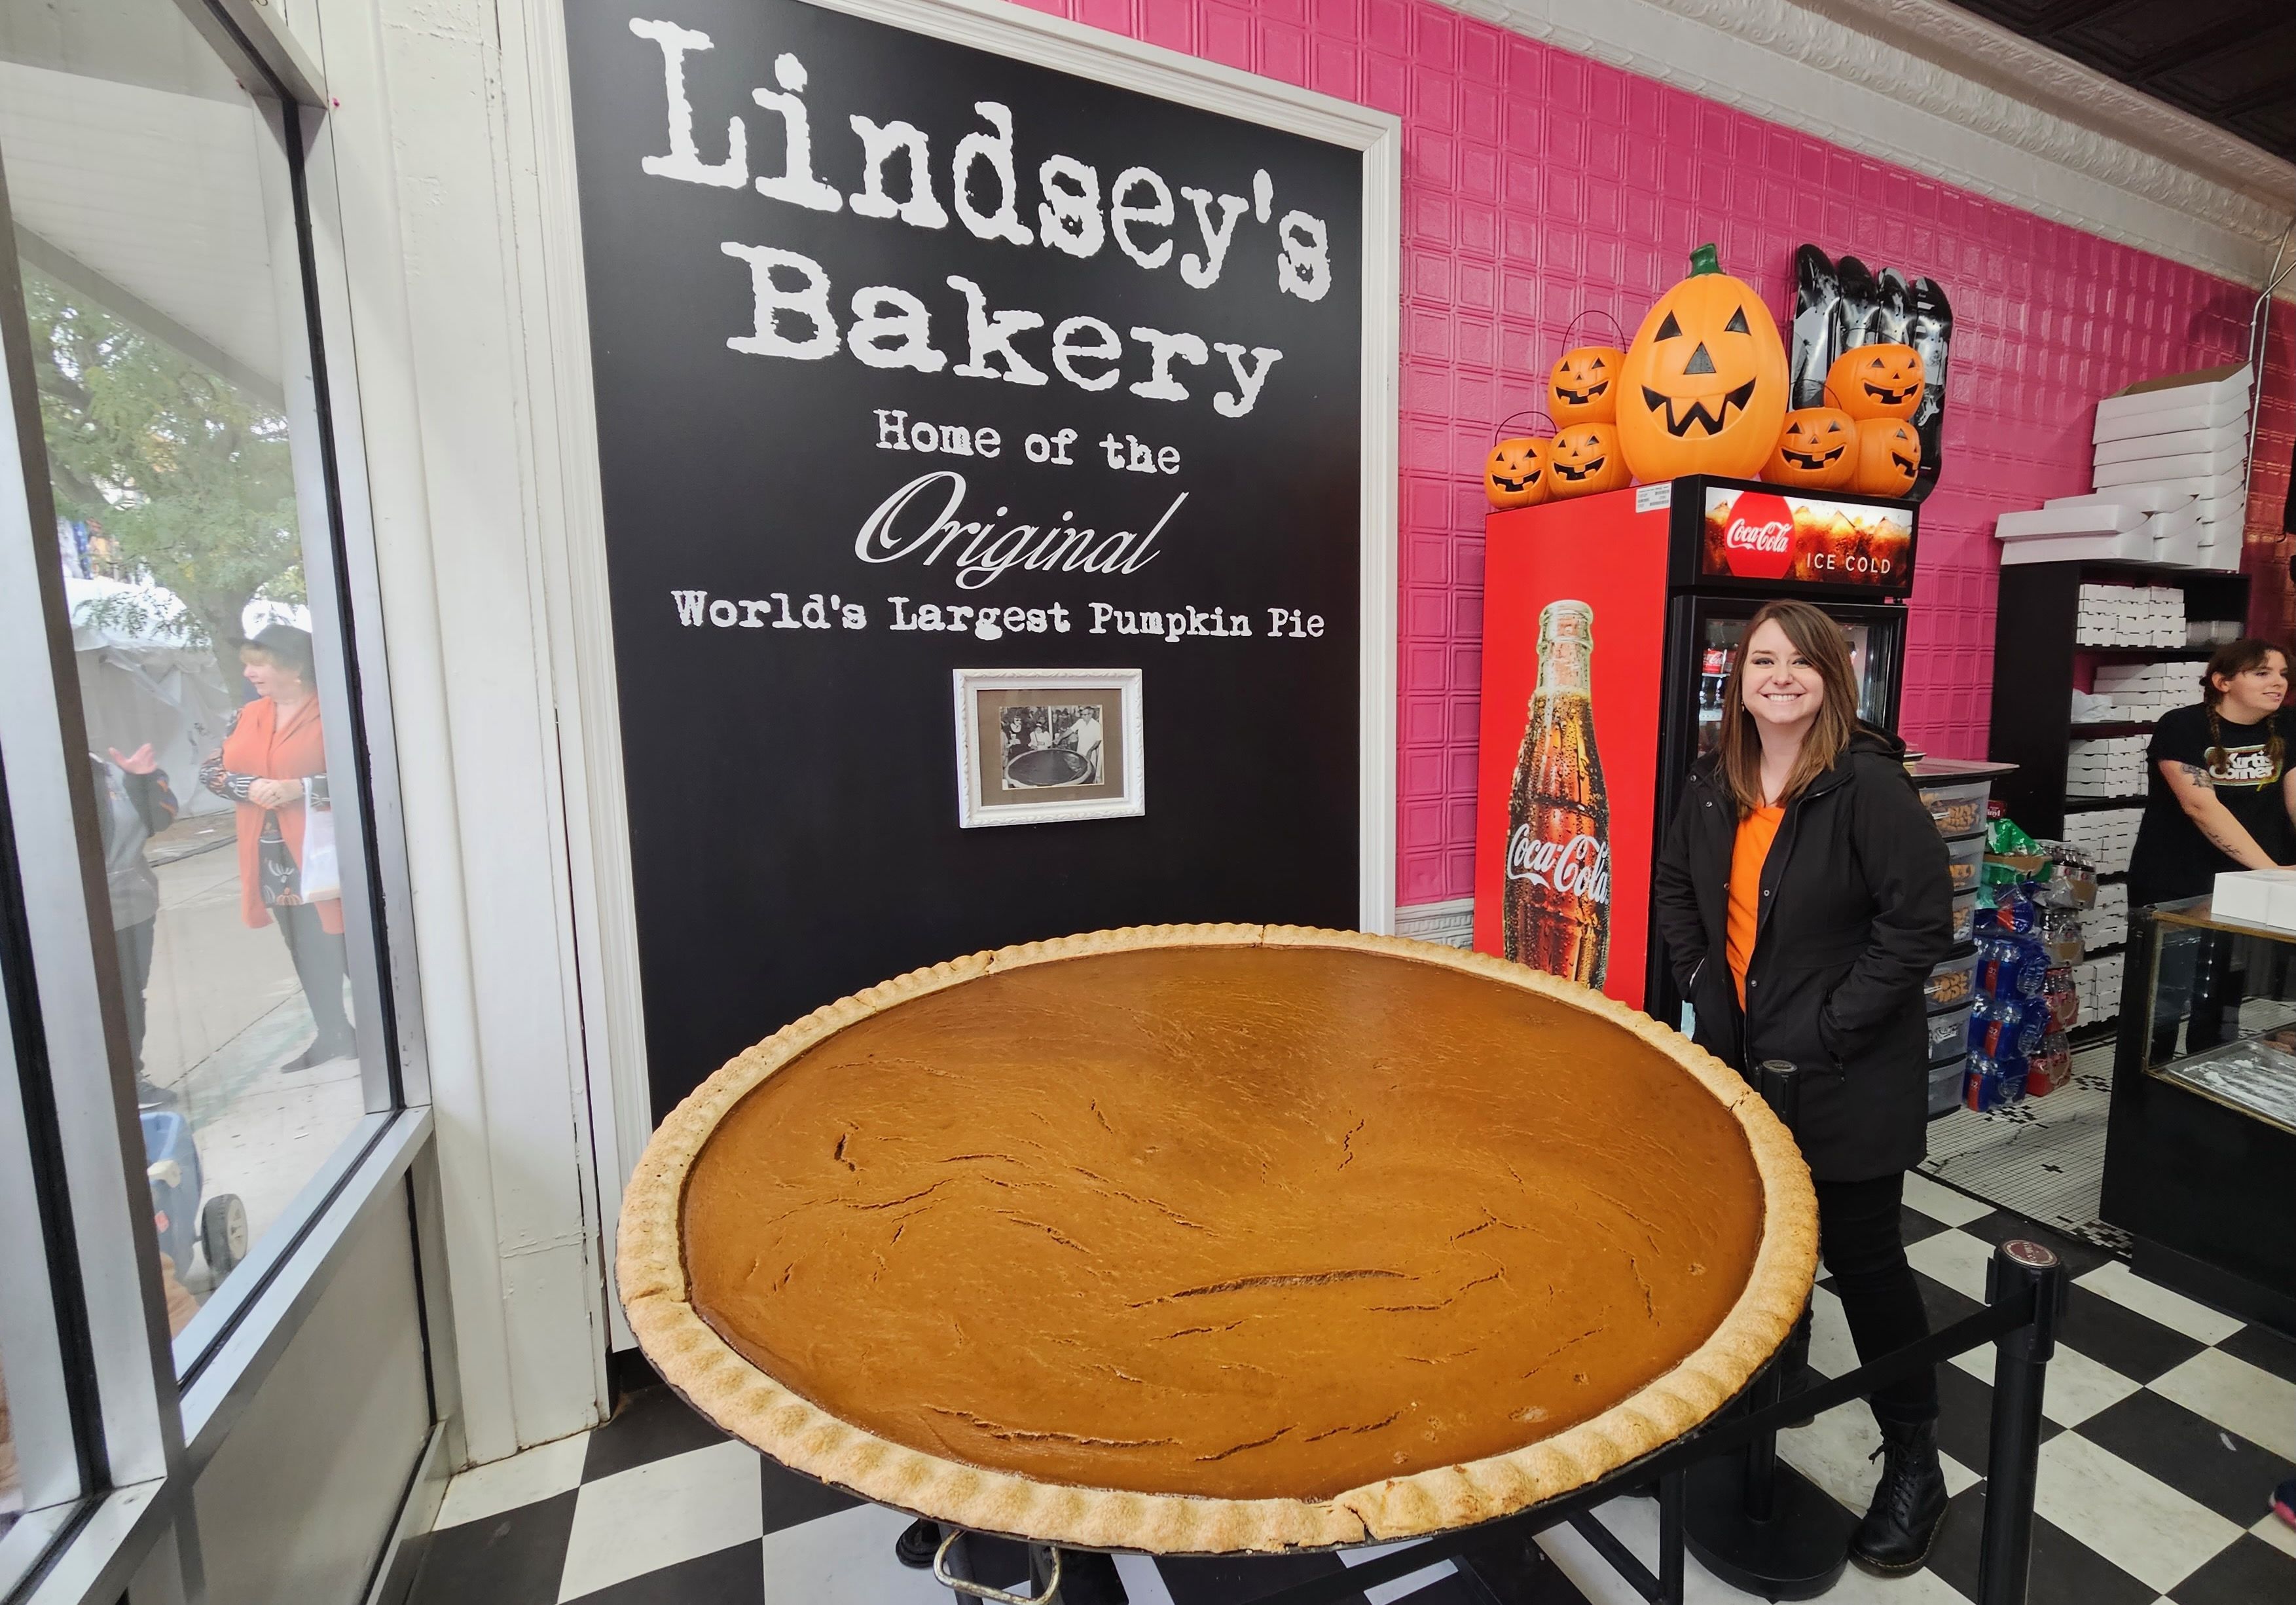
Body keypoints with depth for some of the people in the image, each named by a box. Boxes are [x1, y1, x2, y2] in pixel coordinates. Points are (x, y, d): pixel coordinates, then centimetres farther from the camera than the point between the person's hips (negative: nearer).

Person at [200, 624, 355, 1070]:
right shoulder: (245, 717, 12)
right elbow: (210, 770, 12)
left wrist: (299, 788, -22)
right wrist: (250, 787, -7)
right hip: (273, 857, 7)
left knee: (341, 945, -5)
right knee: (305, 950, 13)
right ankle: (332, 1035, 24)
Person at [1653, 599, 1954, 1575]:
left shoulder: (1870, 784, -16)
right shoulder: (1717, 785, 2)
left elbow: (1922, 921, -18)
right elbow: (1675, 886, 14)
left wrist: (1833, 1023, -18)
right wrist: (1702, 981, 3)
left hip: (1847, 1079, -5)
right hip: (1739, 1063, 6)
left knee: (1862, 1256, 8)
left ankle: (1915, 1463, 31)